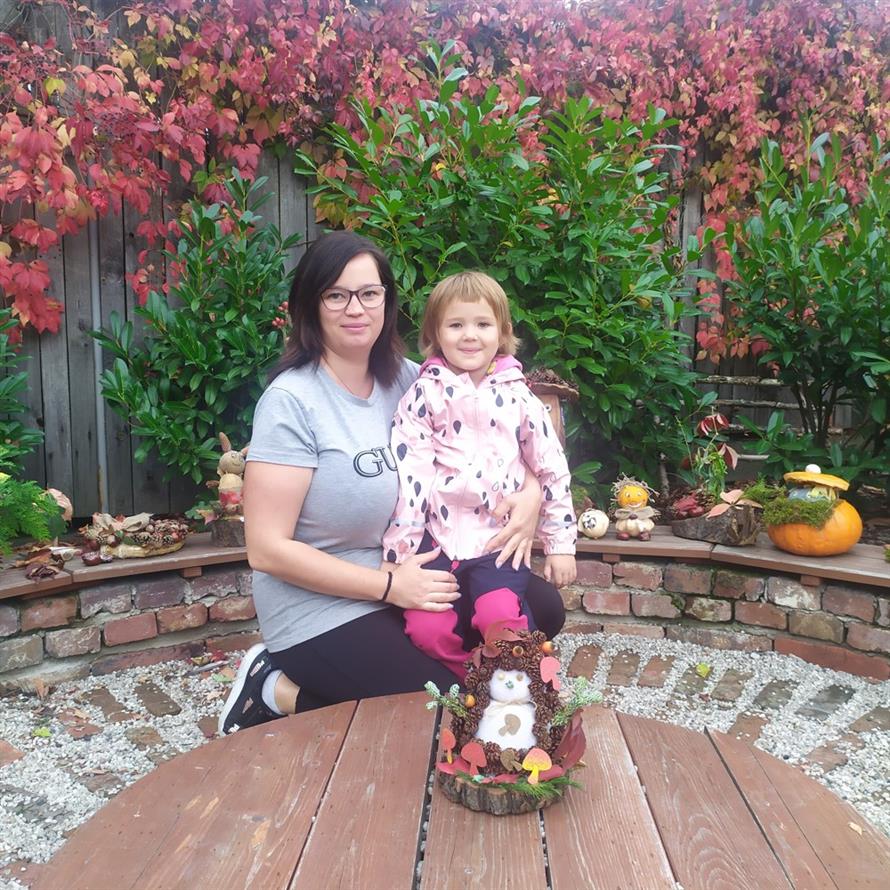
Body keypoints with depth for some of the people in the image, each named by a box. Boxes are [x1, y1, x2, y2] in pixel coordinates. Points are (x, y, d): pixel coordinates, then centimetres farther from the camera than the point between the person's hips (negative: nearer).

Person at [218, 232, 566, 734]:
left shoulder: (405, 380, 1)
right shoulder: (292, 401, -17)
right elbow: (267, 549, -19)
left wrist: (531, 489, -11)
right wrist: (389, 584, -20)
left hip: (409, 576, 7)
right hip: (321, 608, -7)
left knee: (542, 607, -2)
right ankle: (278, 692, 2)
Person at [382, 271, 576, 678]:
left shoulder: (516, 395, 6)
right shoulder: (424, 394, 2)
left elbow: (552, 469, 11)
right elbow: (406, 473, -4)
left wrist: (561, 543, 12)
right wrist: (400, 552, -7)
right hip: (438, 536, 0)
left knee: (500, 617, -23)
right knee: (426, 628, -15)